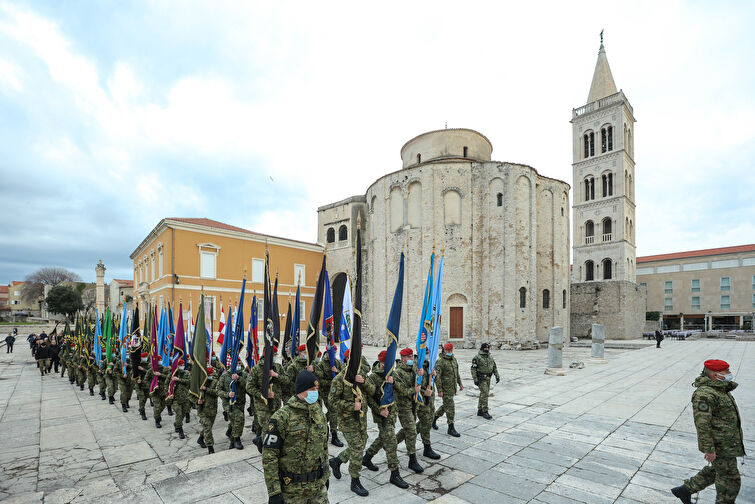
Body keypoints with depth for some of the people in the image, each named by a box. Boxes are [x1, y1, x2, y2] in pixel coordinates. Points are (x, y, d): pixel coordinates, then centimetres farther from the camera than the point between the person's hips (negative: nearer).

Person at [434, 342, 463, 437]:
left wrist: (460, 383, 18)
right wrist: (439, 390, -21)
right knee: (450, 407, -5)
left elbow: (457, 373, 21)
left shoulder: (454, 359, 9)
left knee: (446, 405, 18)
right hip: (445, 389, -8)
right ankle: (451, 428, 7)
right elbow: (437, 377, -18)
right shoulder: (440, 362, -16)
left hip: (452, 388, 8)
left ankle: (434, 419, 36)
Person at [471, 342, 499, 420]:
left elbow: (494, 367, 16)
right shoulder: (477, 357, -11)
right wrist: (475, 379, -17)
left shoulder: (490, 357, 10)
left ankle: (480, 411, 21)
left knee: (484, 394, 11)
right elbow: (473, 369, -12)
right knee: (484, 394, -12)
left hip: (488, 378, 7)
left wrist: (497, 376, 6)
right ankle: (485, 412, -6)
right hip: (481, 378, -7)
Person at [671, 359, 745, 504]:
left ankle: (685, 490, 29)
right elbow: (702, 424, -27)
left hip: (728, 444, 10)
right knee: (730, 480, 5)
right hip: (721, 447, -10)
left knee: (716, 471, 20)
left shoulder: (719, 389, 7)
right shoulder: (704, 394, -26)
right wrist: (709, 449, -25)